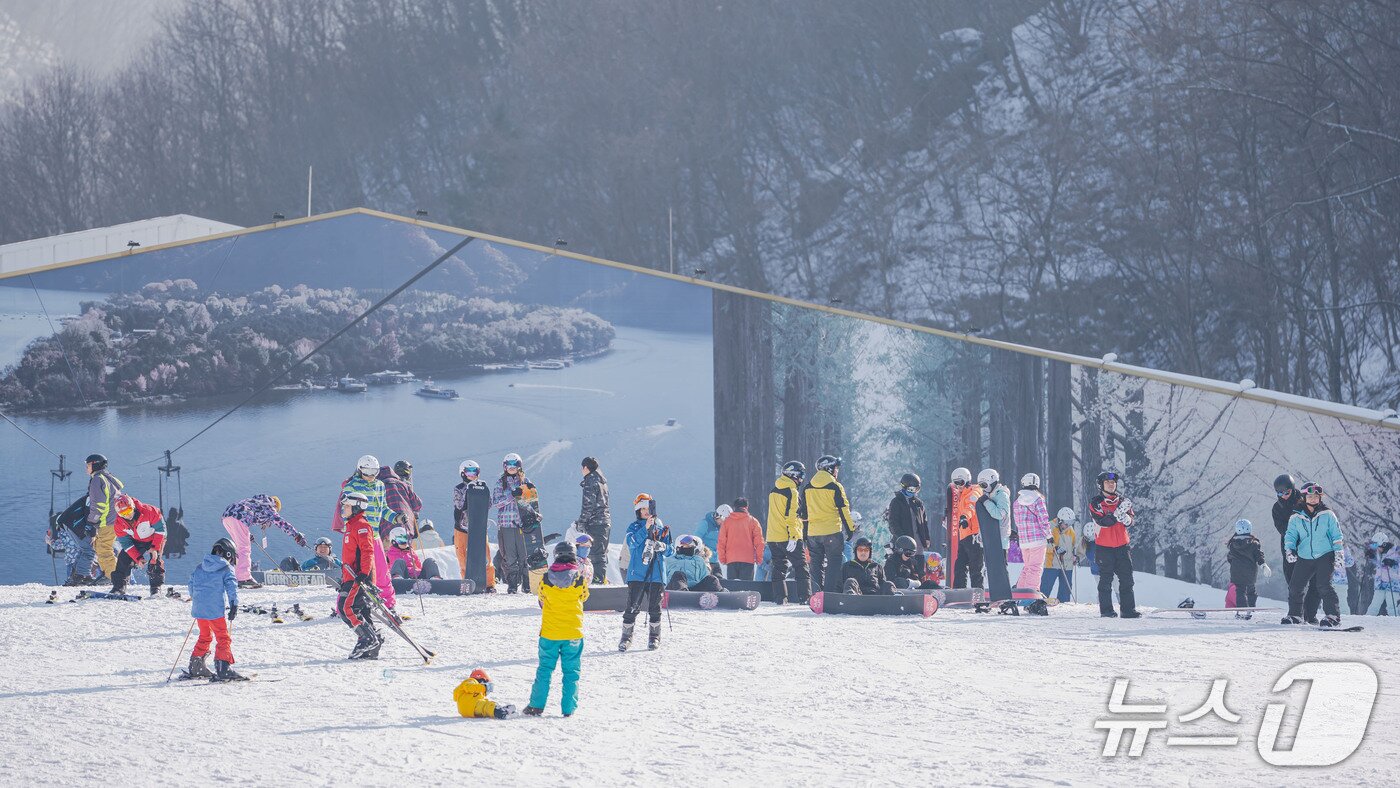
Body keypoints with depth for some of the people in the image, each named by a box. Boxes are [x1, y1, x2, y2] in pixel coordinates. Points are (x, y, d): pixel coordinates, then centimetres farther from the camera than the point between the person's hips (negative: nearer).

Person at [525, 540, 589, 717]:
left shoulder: (546, 579, -8)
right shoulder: (579, 579, -9)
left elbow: (542, 601, 7)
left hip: (549, 631, 1)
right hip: (573, 633, -1)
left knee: (545, 669, 11)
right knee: (571, 671, 7)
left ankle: (536, 706, 10)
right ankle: (568, 709, 5)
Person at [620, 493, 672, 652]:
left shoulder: (662, 528, 11)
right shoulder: (634, 527, 5)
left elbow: (671, 549, 9)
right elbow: (632, 542, -15)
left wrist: (664, 547, -14)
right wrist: (645, 528, -26)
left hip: (656, 573, 1)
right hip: (637, 573, -1)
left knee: (654, 607, 2)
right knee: (632, 607, -5)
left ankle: (654, 637, 14)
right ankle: (626, 636, 4)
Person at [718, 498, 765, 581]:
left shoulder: (726, 521, 5)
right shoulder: (752, 521, 1)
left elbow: (721, 542, 4)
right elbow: (758, 542, -2)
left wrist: (722, 558, 10)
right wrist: (759, 558, 5)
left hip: (731, 559, 1)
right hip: (748, 560, -1)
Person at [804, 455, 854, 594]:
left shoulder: (807, 488, 9)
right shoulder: (835, 487, -7)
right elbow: (844, 510, -8)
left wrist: (805, 534, 19)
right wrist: (850, 529, -1)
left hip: (813, 534, 5)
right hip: (832, 531, -5)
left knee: (816, 566, 10)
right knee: (833, 566, -1)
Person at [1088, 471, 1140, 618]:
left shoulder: (1122, 501, 10)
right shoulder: (1095, 503, -3)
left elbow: (1130, 523, 6)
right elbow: (1103, 521, -16)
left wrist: (1126, 518, -16)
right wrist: (1117, 513, -26)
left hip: (1122, 545, 4)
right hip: (1104, 547, -4)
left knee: (1126, 579, 1)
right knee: (1106, 580, -1)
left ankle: (1128, 609, 4)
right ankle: (1106, 610, 3)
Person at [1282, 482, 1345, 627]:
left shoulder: (1327, 515, 2)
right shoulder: (1296, 518, 6)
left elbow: (1336, 535, 5)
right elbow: (1291, 535, 5)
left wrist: (1338, 554, -1)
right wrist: (1289, 550, -13)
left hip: (1325, 556, -3)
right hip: (1304, 558, 3)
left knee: (1324, 586, -19)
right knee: (1295, 587, 0)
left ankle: (1333, 616, -14)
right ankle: (1295, 614, 20)